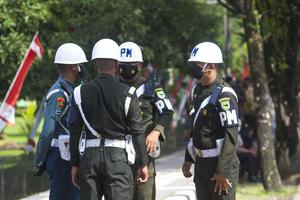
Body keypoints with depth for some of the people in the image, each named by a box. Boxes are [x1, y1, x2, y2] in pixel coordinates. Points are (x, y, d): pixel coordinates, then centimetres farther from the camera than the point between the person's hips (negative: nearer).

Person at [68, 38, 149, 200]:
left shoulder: (81, 93, 3)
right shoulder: (127, 94, -4)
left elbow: (75, 132, 4)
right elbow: (137, 132, -3)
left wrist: (75, 164, 10)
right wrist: (142, 164, 5)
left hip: (89, 156, 2)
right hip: (118, 156, -2)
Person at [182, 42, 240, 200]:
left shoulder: (224, 95, -17)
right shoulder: (197, 90, 10)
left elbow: (231, 136, -20)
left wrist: (223, 171, -21)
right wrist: (188, 159, 19)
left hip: (221, 163, -9)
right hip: (201, 163, 9)